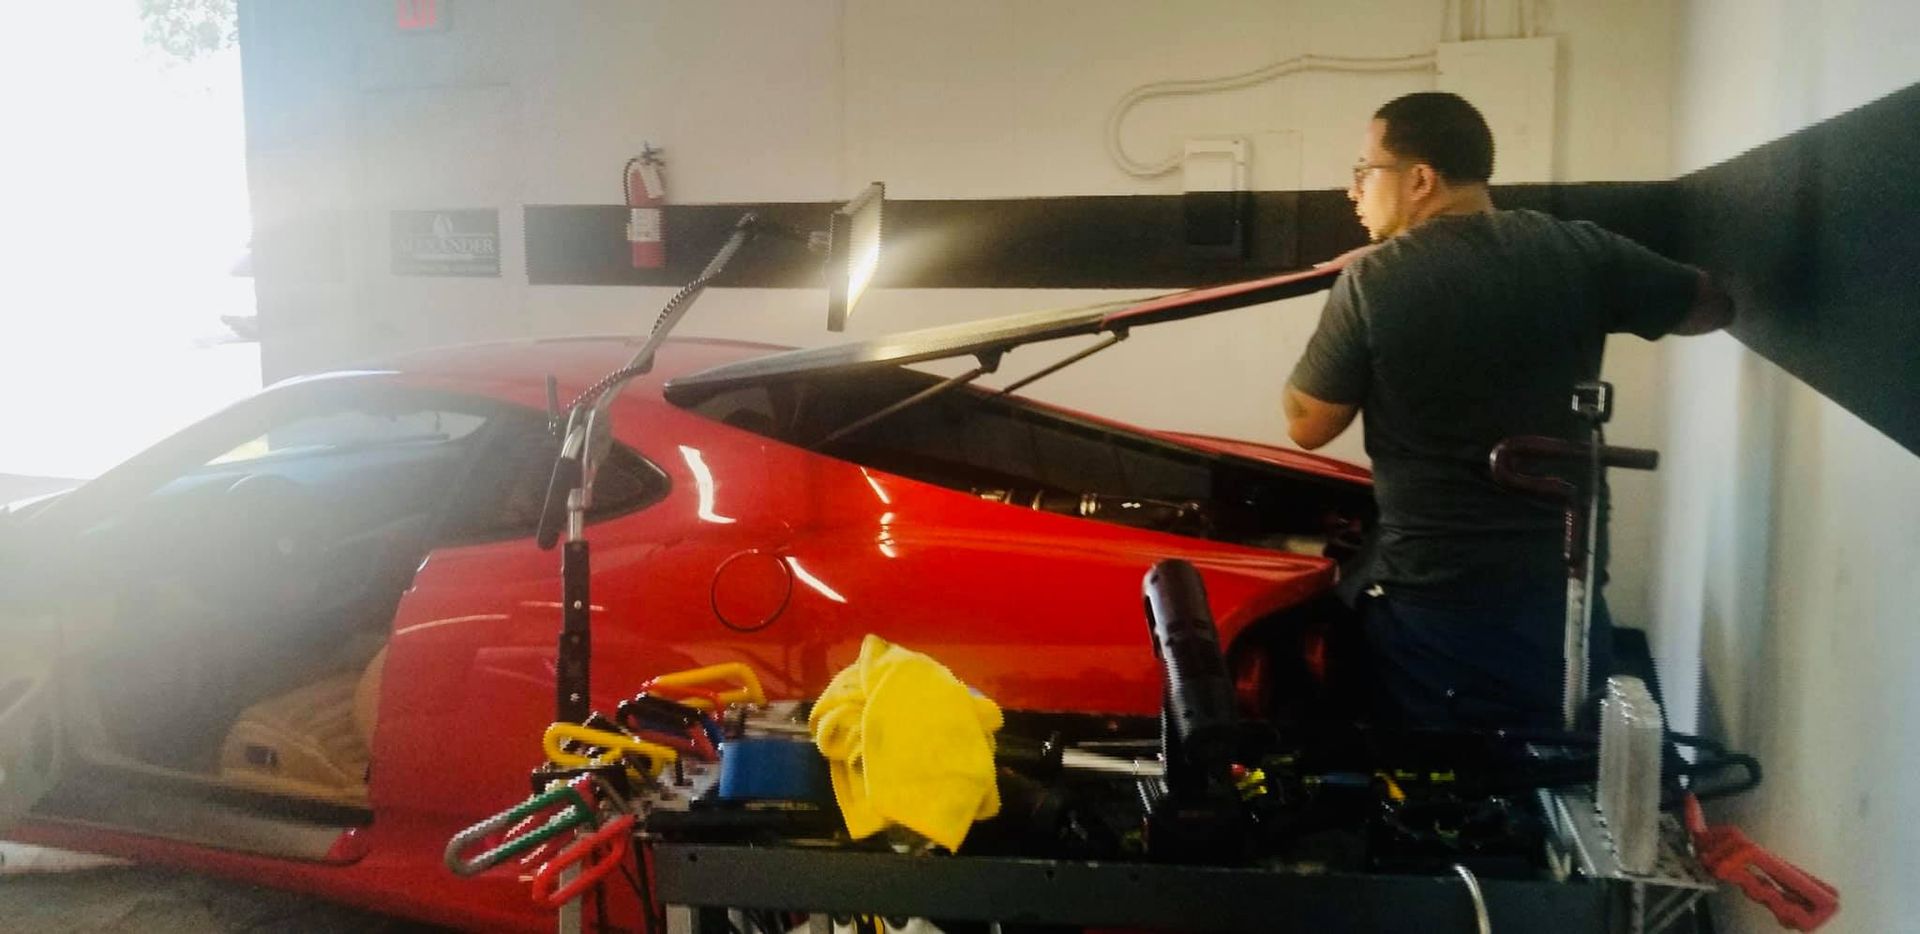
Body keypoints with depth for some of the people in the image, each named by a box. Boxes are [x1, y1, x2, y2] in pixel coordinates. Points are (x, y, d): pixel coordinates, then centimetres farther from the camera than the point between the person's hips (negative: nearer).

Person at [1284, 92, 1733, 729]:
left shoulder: (1372, 282, -13)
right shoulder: (1581, 254, -2)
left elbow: (1307, 425, -3)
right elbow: (1715, 307, 12)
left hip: (1427, 594, -3)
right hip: (1559, 587, 4)